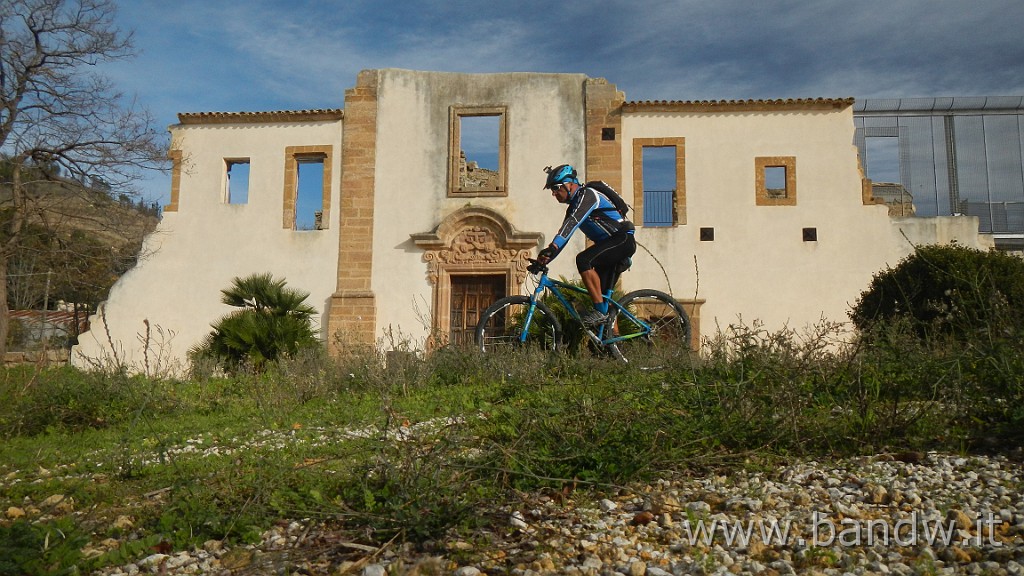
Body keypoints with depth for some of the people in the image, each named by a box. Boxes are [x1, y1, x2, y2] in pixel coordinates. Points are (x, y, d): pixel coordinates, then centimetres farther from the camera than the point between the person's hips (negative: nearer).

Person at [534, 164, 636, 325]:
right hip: (610, 245, 10)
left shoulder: (587, 195, -14)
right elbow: (564, 235, 12)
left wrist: (551, 248, -41)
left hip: (623, 239, -10)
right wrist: (544, 258, -1)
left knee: (583, 259, -28)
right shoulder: (573, 207, 15)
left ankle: (600, 311, -23)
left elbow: (572, 223, -30)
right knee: (602, 294, 6)